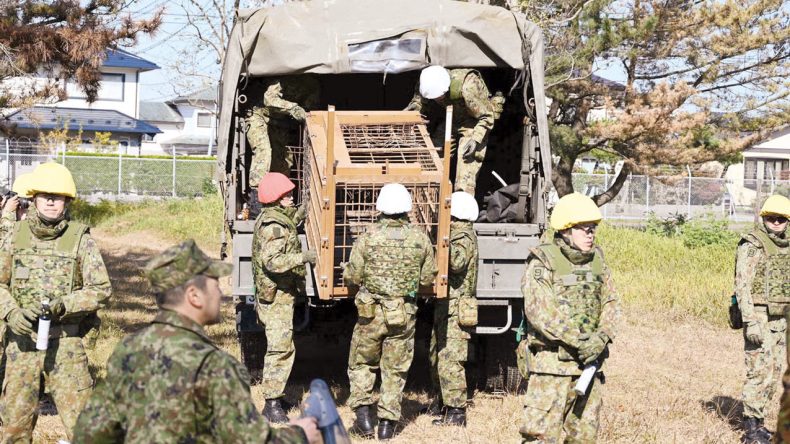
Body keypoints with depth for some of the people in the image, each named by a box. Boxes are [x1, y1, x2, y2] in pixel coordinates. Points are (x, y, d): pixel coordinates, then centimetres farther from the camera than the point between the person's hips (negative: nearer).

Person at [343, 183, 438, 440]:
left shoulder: (368, 237, -10)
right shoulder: (420, 239, -4)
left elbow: (351, 277, -7)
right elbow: (428, 278, 2)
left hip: (371, 312, -1)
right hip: (405, 315, 1)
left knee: (361, 364, 17)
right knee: (395, 370, 12)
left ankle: (363, 412, 8)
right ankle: (388, 422, 13)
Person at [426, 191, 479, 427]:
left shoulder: (463, 235, -14)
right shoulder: (457, 233, 17)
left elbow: (457, 262, -31)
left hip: (455, 308, -11)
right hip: (446, 306, 11)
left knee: (449, 360, -11)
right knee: (436, 356, 20)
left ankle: (456, 411, -9)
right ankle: (444, 402, 32)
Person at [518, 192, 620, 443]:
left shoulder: (596, 260, 11)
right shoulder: (542, 263, -9)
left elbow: (610, 304, 9)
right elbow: (540, 312, -17)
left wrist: (601, 337, -10)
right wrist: (579, 341, -20)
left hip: (589, 361, 6)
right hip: (551, 363, -6)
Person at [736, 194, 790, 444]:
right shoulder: (752, 246, -12)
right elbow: (743, 285, -18)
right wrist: (751, 322, -24)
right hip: (759, 318, -8)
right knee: (759, 372, -9)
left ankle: (756, 421, 20)